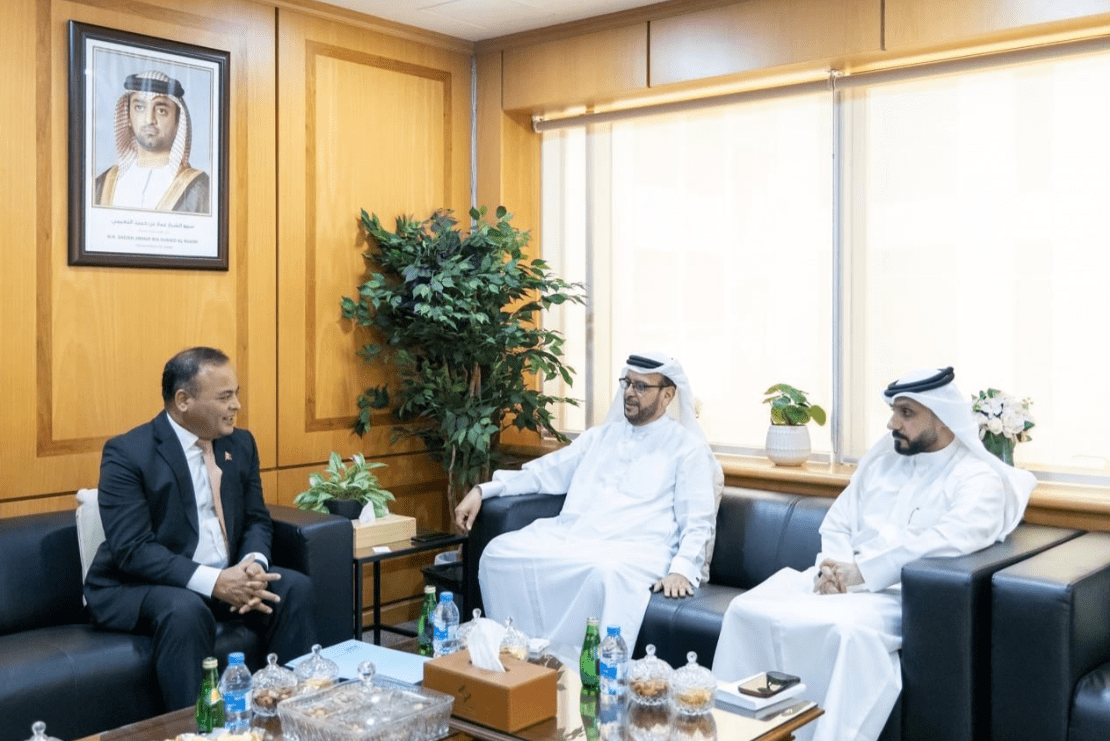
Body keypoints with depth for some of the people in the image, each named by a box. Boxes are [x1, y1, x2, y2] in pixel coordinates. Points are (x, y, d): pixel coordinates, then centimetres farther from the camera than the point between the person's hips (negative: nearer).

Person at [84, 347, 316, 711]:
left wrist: (253, 564, -17)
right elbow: (133, 548, -22)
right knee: (185, 610, -36)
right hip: (138, 586, -5)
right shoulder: (127, 453, -14)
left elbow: (256, 520, 7)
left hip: (228, 576, 6)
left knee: (295, 588, -17)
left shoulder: (240, 443, 5)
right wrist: (214, 582, -31)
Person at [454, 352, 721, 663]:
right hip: (568, 537, 6)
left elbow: (698, 523, 0)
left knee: (608, 573, -41)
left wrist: (681, 569, -20)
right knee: (500, 551, -19)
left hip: (633, 550, -5)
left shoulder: (687, 447, 8)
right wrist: (482, 490, 12)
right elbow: (545, 472, 24)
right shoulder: (600, 435, 23)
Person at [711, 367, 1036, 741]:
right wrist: (832, 567, -5)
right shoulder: (882, 458, 18)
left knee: (850, 630, -39)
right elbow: (838, 523, 18)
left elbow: (949, 541, -20)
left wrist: (861, 573, -20)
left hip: (900, 595, -6)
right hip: (840, 581, 6)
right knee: (747, 609, -15)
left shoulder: (978, 479, -2)